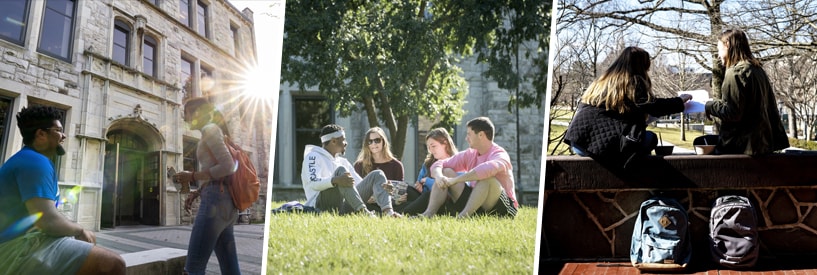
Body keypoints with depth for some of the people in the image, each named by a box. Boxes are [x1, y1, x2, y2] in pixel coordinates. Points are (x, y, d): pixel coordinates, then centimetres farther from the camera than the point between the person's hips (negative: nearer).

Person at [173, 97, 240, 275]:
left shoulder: (210, 129, -3)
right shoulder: (211, 133, 25)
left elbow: (227, 167, -16)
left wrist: (192, 176, -10)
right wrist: (197, 192, 15)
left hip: (215, 201, -10)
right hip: (224, 202, 10)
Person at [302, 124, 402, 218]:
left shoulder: (343, 161, 26)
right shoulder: (313, 156, 2)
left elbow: (361, 184, 22)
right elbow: (313, 183, -17)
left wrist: (382, 186, 2)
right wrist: (335, 181, -37)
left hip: (344, 207, 7)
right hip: (323, 207, -7)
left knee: (377, 175, 0)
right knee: (341, 170, -29)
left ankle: (388, 212, -27)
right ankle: (363, 211, -43)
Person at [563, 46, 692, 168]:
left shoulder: (602, 81, 21)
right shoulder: (633, 82, 0)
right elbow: (653, 106, -6)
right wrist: (679, 101, 8)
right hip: (601, 144, -8)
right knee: (650, 138, 2)